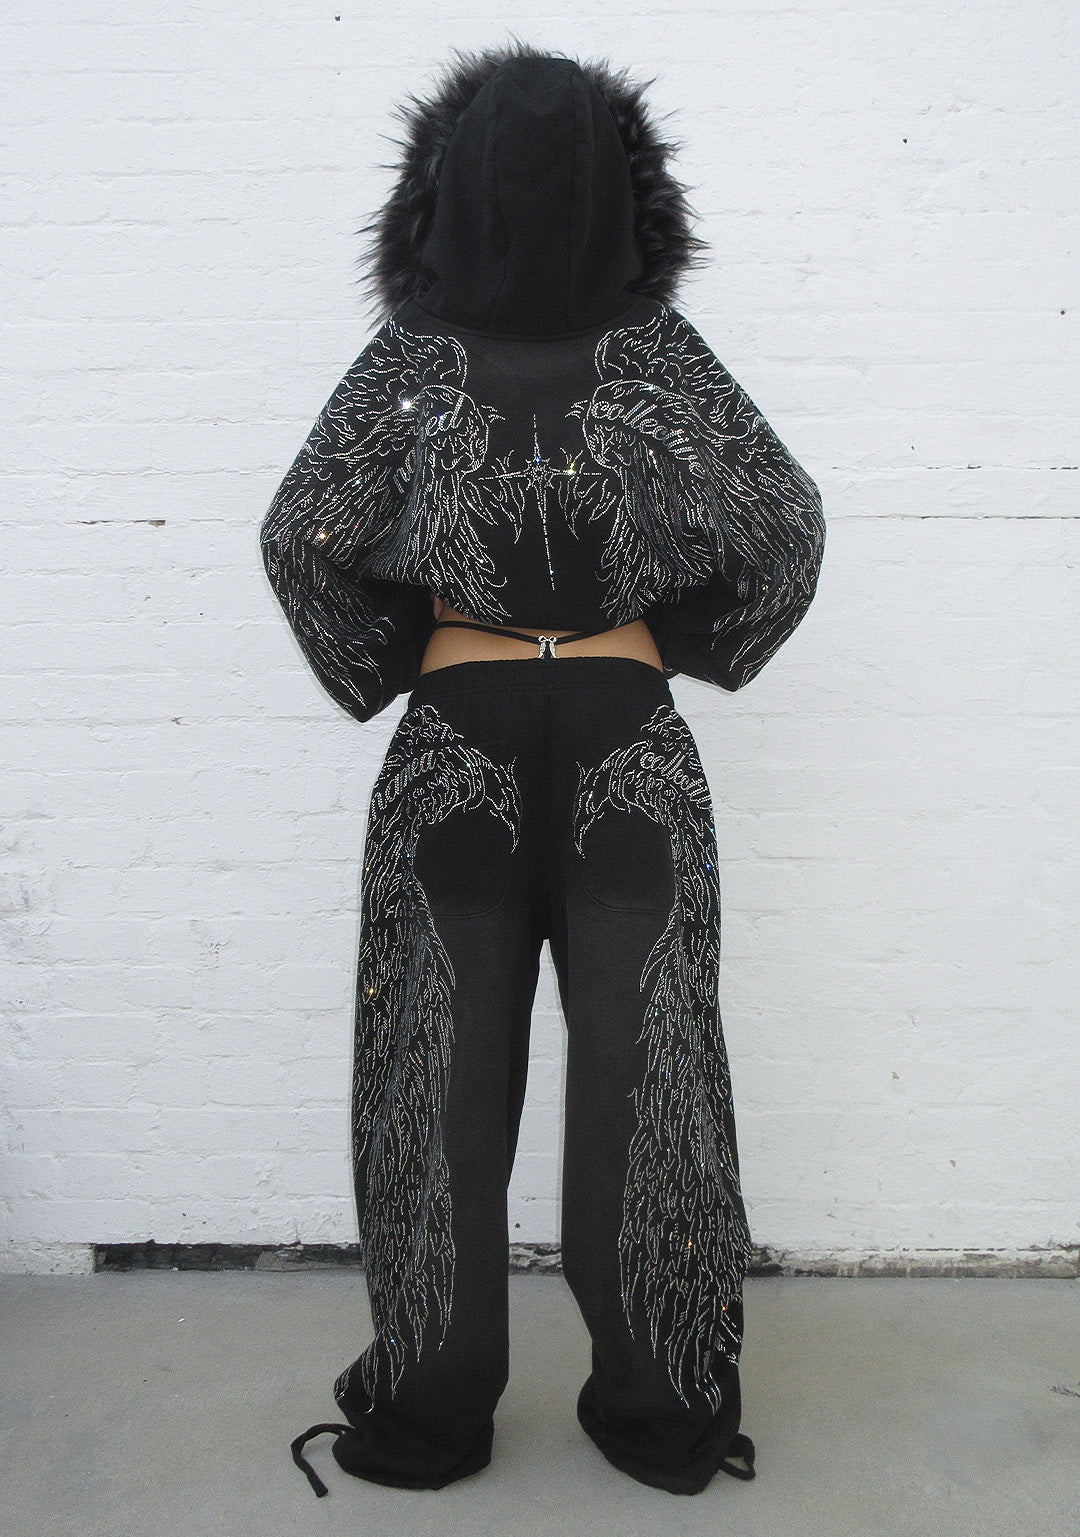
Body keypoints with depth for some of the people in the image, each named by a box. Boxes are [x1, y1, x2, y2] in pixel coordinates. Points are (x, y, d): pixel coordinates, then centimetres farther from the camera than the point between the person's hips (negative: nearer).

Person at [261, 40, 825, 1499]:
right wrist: (681, 647, 7)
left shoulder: (411, 353, -1)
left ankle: (430, 1412, 25)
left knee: (446, 1073, 10)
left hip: (456, 743, 0)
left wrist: (389, 668, 4)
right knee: (638, 1066, 8)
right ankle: (663, 1416, 23)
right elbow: (790, 526, -5)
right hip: (629, 738, 1)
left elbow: (301, 534, -10)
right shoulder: (660, 346, 0)